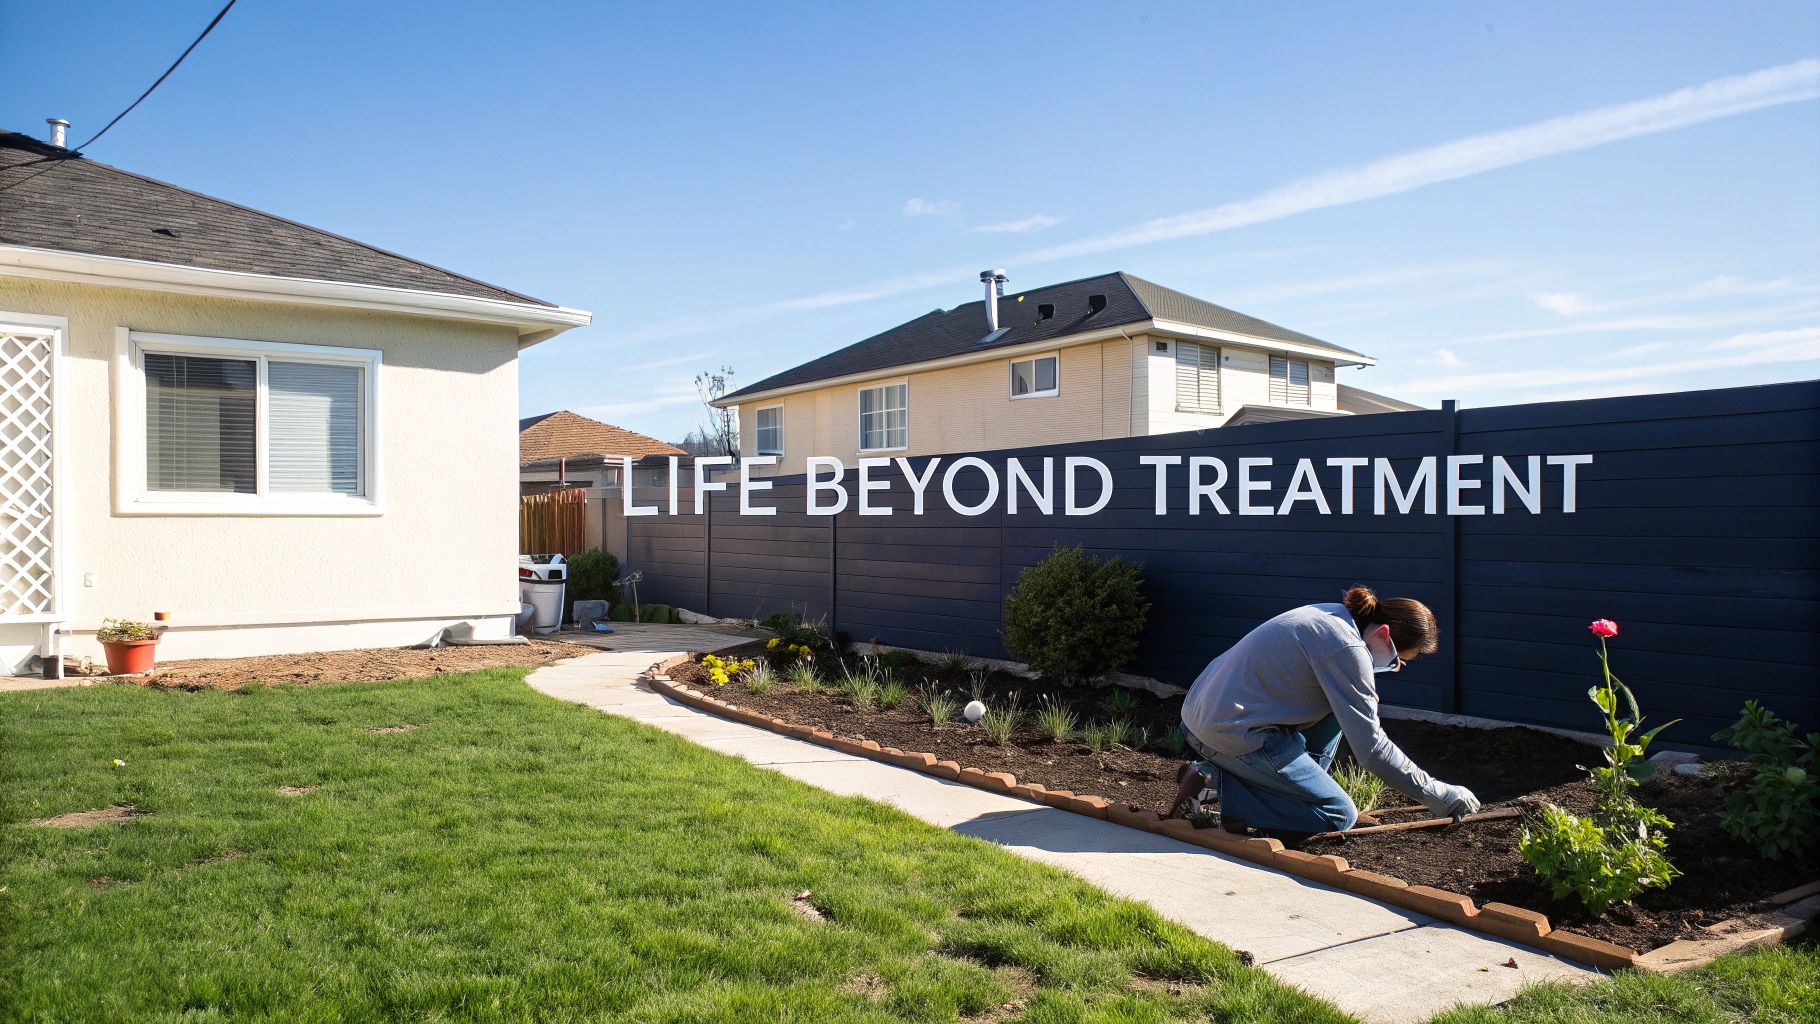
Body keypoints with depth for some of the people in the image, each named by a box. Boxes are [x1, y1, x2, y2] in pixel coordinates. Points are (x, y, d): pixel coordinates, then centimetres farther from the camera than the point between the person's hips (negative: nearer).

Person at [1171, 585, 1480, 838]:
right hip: (1233, 734, -10)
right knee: (1339, 816, -3)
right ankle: (1214, 782, -9)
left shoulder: (1333, 616, 11)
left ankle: (1302, 786, 14)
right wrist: (1436, 794, -7)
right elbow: (1372, 748, -16)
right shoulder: (1347, 648, -17)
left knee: (1339, 705, 16)